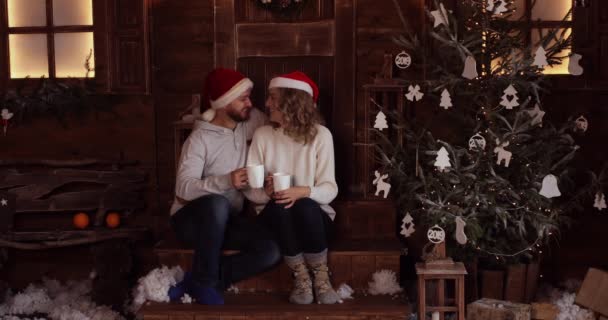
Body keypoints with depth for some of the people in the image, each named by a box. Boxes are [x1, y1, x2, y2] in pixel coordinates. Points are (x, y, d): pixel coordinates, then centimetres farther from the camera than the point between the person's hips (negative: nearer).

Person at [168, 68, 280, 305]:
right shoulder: (200, 138, -16)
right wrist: (226, 181, -38)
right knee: (217, 203, -42)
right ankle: (204, 281, -22)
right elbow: (183, 189, -26)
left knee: (272, 250, -23)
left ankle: (198, 282, -15)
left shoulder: (247, 122, 2)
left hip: (225, 221, 5)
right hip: (191, 219, -5)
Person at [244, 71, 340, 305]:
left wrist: (303, 192, -29)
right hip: (276, 216, 1)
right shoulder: (262, 135, 1)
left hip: (314, 215, -1)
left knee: (305, 206, -35)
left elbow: (330, 189, -9)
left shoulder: (320, 135, -5)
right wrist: (267, 192, -24)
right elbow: (249, 189, -2)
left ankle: (321, 277, -13)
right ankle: (301, 278, -15)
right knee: (279, 206, -33)